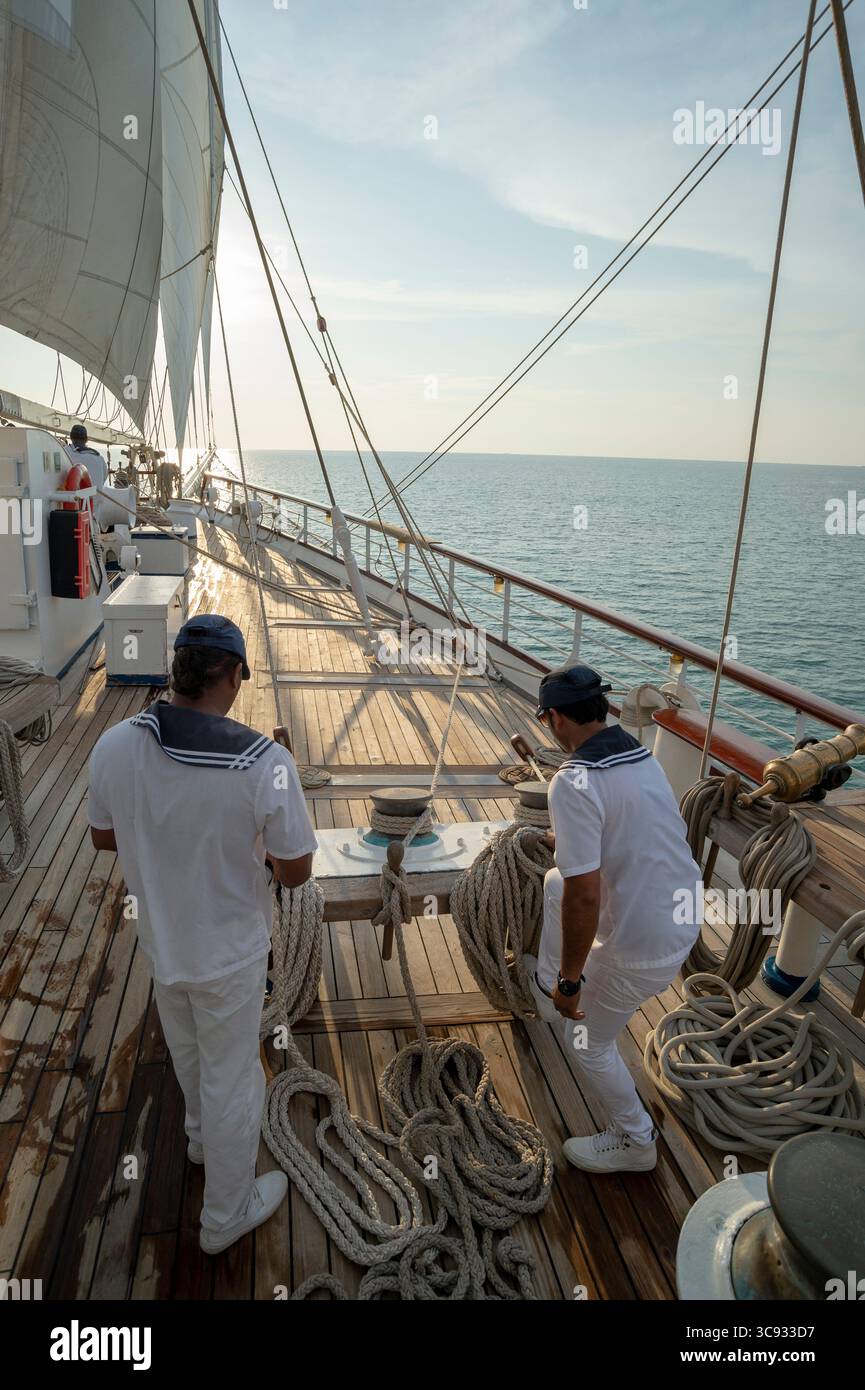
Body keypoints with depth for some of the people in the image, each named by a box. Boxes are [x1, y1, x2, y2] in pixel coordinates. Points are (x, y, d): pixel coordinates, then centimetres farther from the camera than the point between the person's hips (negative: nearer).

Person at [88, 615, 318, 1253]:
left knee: (189, 1052, 32)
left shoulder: (115, 744, -20)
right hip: (230, 952, -4)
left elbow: (104, 836, -2)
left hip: (159, 938, 5)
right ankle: (228, 1215, 40)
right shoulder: (265, 762, -31)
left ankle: (202, 1135, 60)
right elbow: (297, 872, -20)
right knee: (231, 1079, 18)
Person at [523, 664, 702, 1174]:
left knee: (589, 1039, 18)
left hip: (642, 946, -8)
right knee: (557, 883, 26)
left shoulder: (574, 783, -26)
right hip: (687, 915, 8)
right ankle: (547, 986, 46)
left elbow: (584, 898, -28)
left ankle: (634, 1141, 38)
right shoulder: (642, 756, 1)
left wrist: (571, 981, -15)